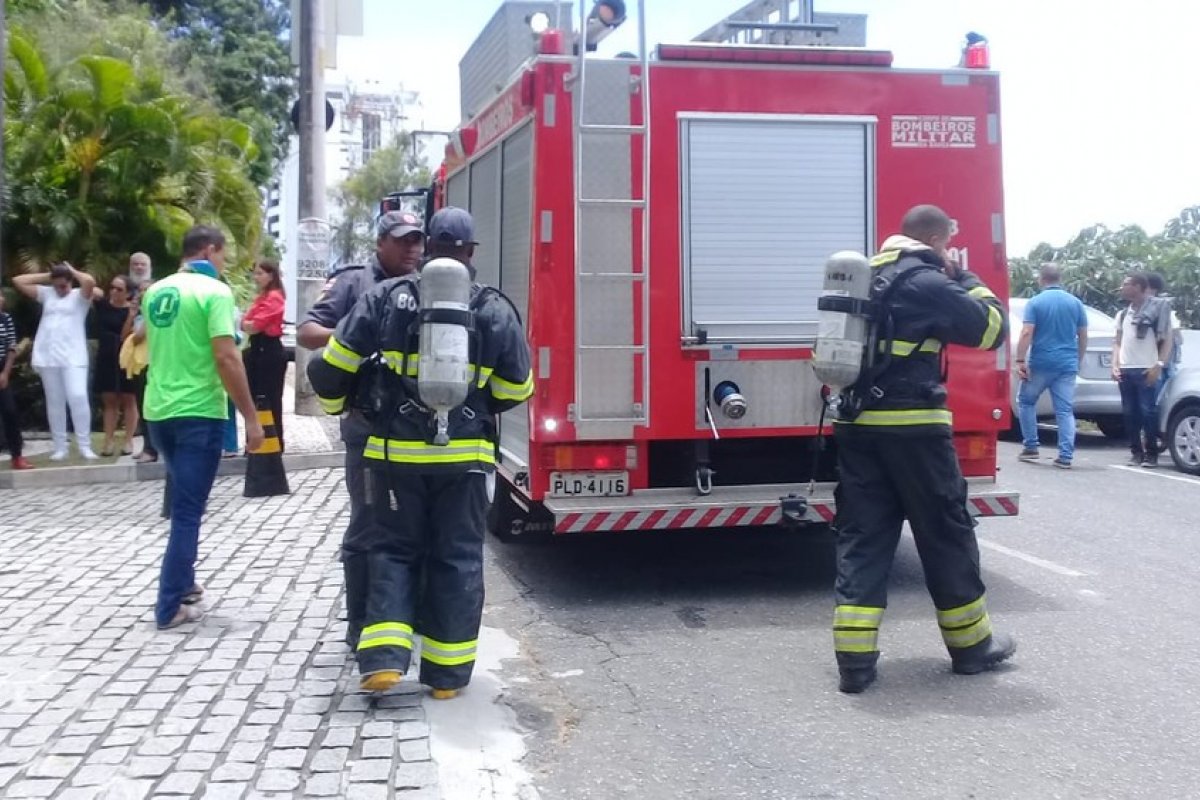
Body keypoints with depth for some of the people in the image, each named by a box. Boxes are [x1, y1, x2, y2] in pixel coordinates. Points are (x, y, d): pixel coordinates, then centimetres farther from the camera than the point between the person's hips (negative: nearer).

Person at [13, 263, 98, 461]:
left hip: (73, 357, -4)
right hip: (48, 358, 4)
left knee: (78, 397, -15)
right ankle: (60, 447, 15)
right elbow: (18, 281, 15)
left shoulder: (79, 296, 3)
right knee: (54, 402, 8)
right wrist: (46, 276, 12)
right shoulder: (47, 294, 15)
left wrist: (72, 270, 0)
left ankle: (84, 446, -7)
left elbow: (90, 281, -18)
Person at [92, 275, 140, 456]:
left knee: (128, 400, 4)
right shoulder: (102, 305, 4)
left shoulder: (132, 310, -8)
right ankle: (108, 441, 8)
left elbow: (125, 337, -16)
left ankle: (128, 441, 8)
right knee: (109, 400, 7)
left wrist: (131, 317, -26)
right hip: (106, 358, 4)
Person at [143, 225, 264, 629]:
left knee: (182, 501, 23)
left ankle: (183, 582, 31)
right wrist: (251, 417, -16)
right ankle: (170, 606, 3)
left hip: (158, 410, 7)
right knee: (187, 510, 0)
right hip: (198, 412, -7)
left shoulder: (155, 291, 10)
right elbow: (227, 358, -19)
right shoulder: (214, 291, -12)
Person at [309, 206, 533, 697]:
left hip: (396, 452, 1)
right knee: (457, 559, 9)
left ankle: (383, 658, 2)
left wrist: (334, 403, 22)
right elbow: (515, 387, 4)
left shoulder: (386, 298, 0)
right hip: (464, 455, 0)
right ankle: (447, 673, 14)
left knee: (394, 550, 14)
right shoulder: (494, 309, 0)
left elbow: (334, 364, 1)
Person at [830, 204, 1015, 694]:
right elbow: (992, 329, -5)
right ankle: (971, 646, 21)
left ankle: (855, 660, 1)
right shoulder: (927, 283, -10)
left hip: (856, 424, 7)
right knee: (946, 534, 8)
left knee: (862, 538, 6)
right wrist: (966, 279, 6)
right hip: (912, 428, -7)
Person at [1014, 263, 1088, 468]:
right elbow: (1083, 336, 10)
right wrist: (1079, 360, 20)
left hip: (1040, 363, -3)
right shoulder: (1076, 303, 7)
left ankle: (1031, 447, 14)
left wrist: (1020, 361, -11)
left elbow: (1026, 334, -12)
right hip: (1067, 364, 3)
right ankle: (1065, 456, -3)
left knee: (1026, 401, 16)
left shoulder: (1035, 302, -4)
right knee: (1065, 410, 3)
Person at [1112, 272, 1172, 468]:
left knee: (1148, 412, -6)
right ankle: (1136, 452, 11)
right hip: (1125, 371, 5)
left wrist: (1158, 365, -13)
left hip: (1146, 370, -5)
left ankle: (1151, 454, 1)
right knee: (1130, 413, 5)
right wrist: (1115, 365, 6)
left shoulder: (1157, 310, -1)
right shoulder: (1122, 314, 15)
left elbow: (1167, 341, -3)